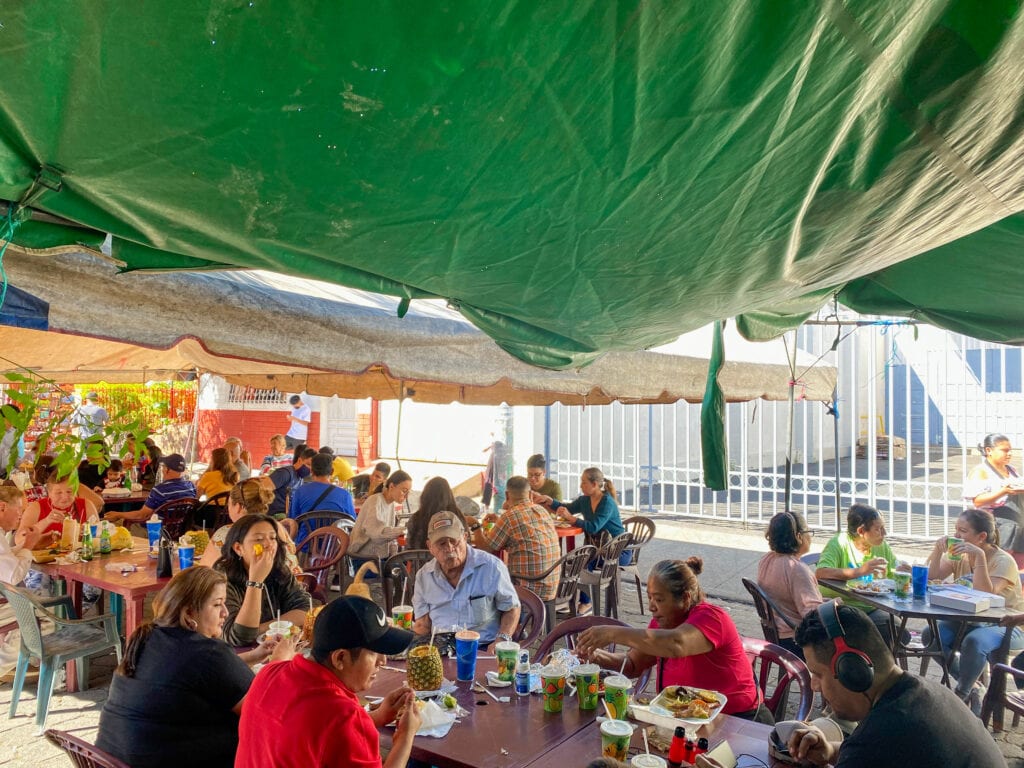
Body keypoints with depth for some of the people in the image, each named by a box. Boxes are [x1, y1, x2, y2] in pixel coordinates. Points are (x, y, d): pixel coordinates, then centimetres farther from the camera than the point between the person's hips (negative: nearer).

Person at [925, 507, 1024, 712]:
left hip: (1006, 625, -6)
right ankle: (973, 688, -4)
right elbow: (933, 576, -2)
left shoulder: (1003, 561, -14)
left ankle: (960, 697, -16)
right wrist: (938, 549, -13)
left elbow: (986, 594, -29)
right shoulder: (960, 555, 6)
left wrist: (979, 556, -33)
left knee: (974, 641, -37)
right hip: (969, 621, 6)